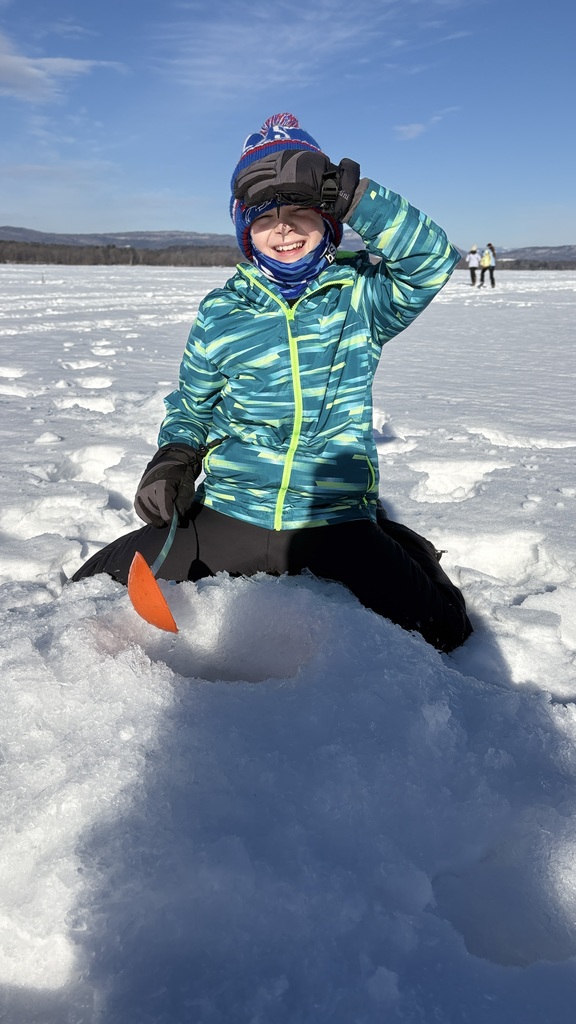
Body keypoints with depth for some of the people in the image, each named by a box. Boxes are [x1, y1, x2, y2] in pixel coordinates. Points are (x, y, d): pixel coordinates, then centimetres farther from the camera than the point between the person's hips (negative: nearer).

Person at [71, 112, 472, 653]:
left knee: (442, 632, -15)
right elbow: (192, 405, 16)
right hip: (227, 518, 3)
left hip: (336, 524, -2)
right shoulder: (221, 313, 6)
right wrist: (173, 459, -3)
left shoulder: (359, 296, 1)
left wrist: (356, 199, -27)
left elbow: (431, 259, -16)